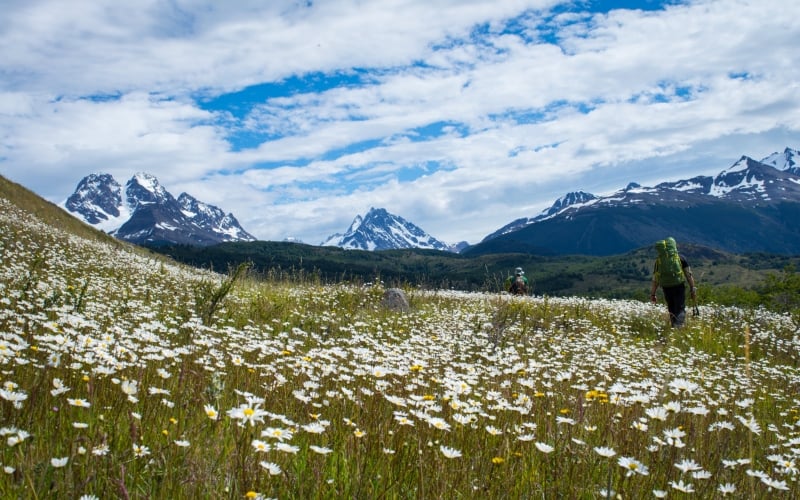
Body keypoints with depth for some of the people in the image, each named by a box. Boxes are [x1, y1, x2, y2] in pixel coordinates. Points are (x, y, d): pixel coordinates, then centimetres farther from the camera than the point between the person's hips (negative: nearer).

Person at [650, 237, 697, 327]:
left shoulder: (658, 260, 6)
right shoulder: (680, 258, 1)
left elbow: (655, 280, 6)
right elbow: (688, 274, -1)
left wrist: (652, 294, 11)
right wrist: (692, 288, 5)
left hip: (666, 288, 2)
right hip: (679, 286, -2)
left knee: (672, 311, 16)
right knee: (680, 310, -2)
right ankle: (678, 326, -23)